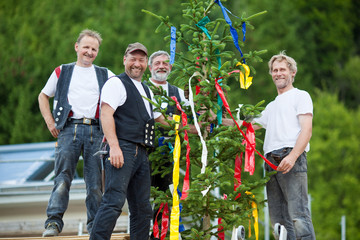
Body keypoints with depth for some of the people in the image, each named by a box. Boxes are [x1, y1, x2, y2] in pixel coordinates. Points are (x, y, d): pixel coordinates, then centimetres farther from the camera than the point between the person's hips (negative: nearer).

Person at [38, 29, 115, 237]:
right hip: (69, 129, -1)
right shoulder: (62, 72, 16)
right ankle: (54, 222, -18)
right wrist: (50, 121, 9)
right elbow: (43, 97, 24)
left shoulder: (105, 75, 17)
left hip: (95, 131, 1)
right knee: (63, 176, -15)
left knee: (95, 181, -1)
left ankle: (96, 225, 4)